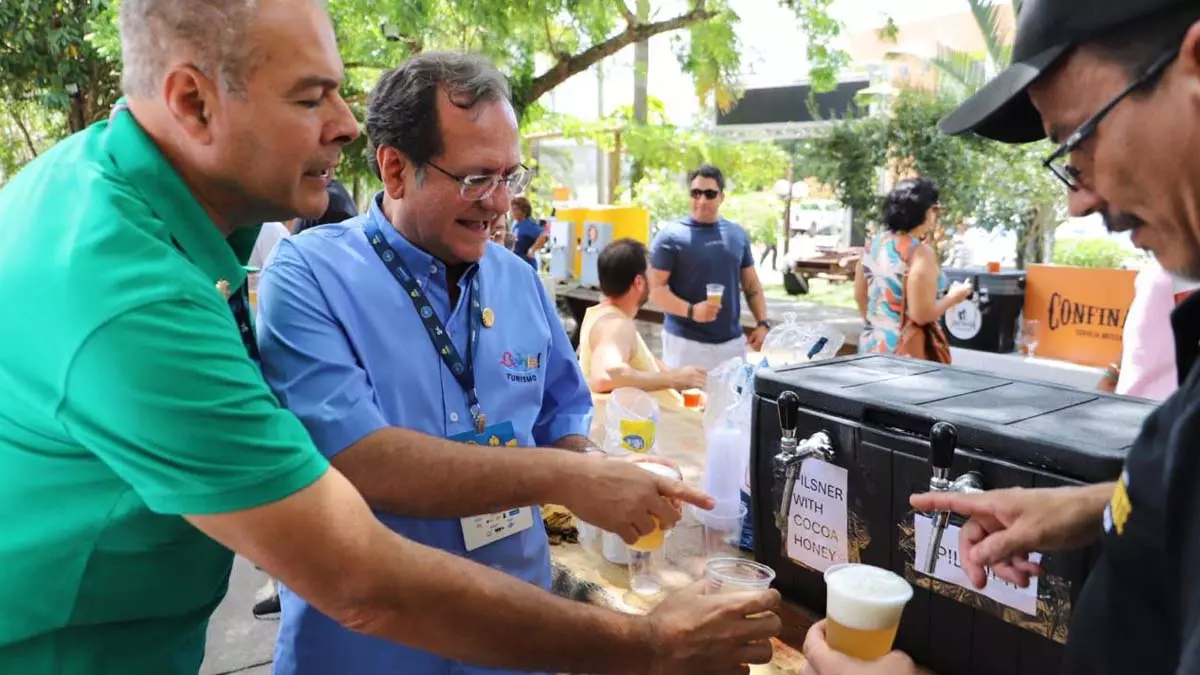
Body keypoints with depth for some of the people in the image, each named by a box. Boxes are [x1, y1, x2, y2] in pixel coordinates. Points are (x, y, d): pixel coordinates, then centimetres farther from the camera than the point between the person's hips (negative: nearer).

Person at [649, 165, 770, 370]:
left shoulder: (738, 234, 10)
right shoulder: (671, 235, -6)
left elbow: (752, 285, 16)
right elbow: (655, 288, -10)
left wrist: (763, 323, 5)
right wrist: (691, 311, -23)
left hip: (732, 342, 5)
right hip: (686, 342, -5)